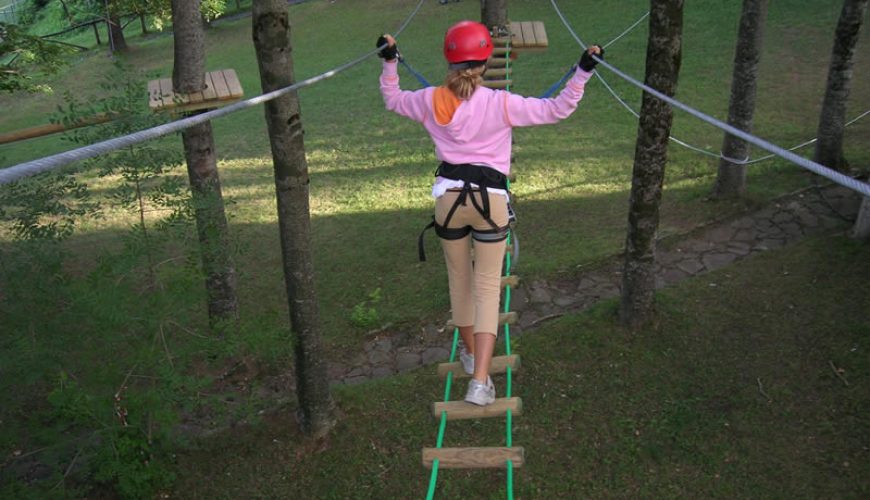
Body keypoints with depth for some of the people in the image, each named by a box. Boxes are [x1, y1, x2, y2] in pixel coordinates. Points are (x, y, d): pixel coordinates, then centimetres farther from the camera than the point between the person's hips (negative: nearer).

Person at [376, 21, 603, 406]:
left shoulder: (432, 101, -1)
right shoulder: (502, 104, -8)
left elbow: (392, 99, 19)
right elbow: (558, 110, -3)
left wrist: (389, 61, 27)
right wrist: (583, 70, 1)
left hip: (449, 197, 3)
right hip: (490, 199, -2)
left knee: (459, 279, 20)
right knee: (488, 287, 2)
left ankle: (469, 352, 38)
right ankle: (480, 380, -4)